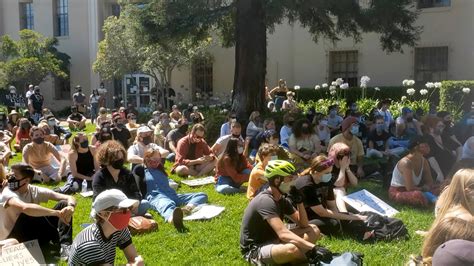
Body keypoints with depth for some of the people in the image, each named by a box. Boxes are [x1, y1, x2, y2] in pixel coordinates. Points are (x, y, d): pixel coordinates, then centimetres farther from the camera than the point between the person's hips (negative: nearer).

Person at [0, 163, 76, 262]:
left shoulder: (34, 190, -4)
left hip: (34, 235, 6)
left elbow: (69, 198, -11)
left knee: (63, 204, -10)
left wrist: (71, 206, -35)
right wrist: (57, 213, -46)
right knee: (29, 213, -34)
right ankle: (57, 247, -23)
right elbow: (25, 208, -44)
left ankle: (65, 246, -27)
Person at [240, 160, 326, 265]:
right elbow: (283, 233, -35)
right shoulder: (266, 201, -24)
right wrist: (313, 248, -41)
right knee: (293, 248, -39)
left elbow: (303, 224, 6)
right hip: (255, 250, -10)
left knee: (313, 230, 0)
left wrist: (299, 201, -8)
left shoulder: (282, 200, 5)